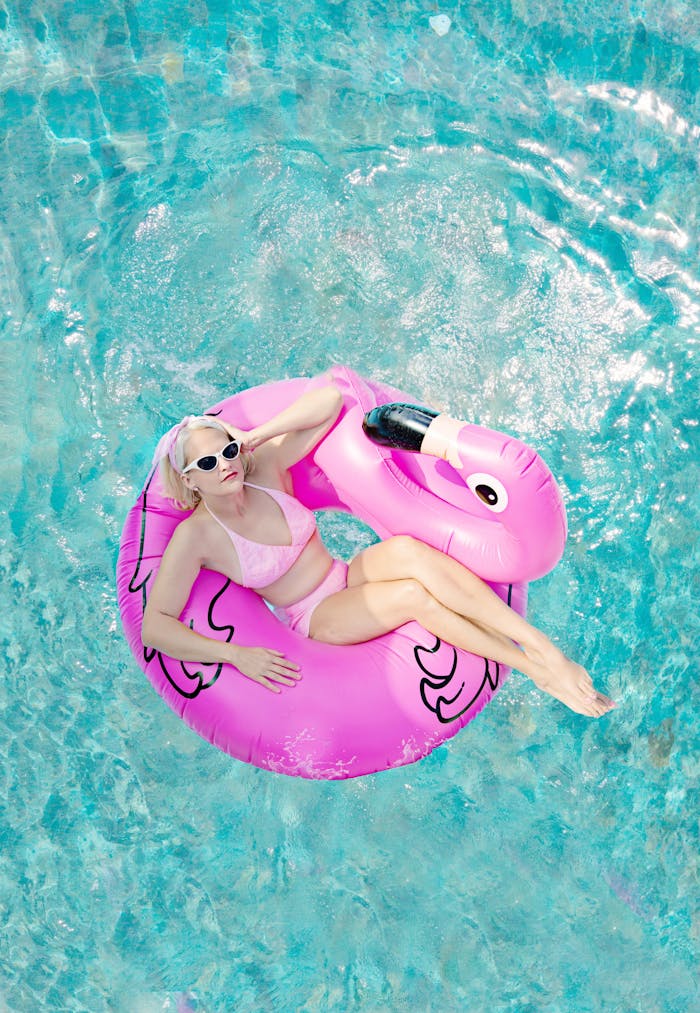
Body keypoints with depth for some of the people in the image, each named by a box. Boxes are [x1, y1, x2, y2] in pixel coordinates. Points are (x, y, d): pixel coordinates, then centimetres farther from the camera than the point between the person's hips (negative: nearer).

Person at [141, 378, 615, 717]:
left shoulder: (265, 469, -5)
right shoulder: (195, 537, -14)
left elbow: (328, 398, -8)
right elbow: (154, 625, -20)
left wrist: (254, 436, -14)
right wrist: (234, 653, -31)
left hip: (349, 575, 3)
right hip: (318, 620, -3)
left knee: (406, 550, -33)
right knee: (415, 595, -32)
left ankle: (547, 650, -35)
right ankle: (540, 672, -24)